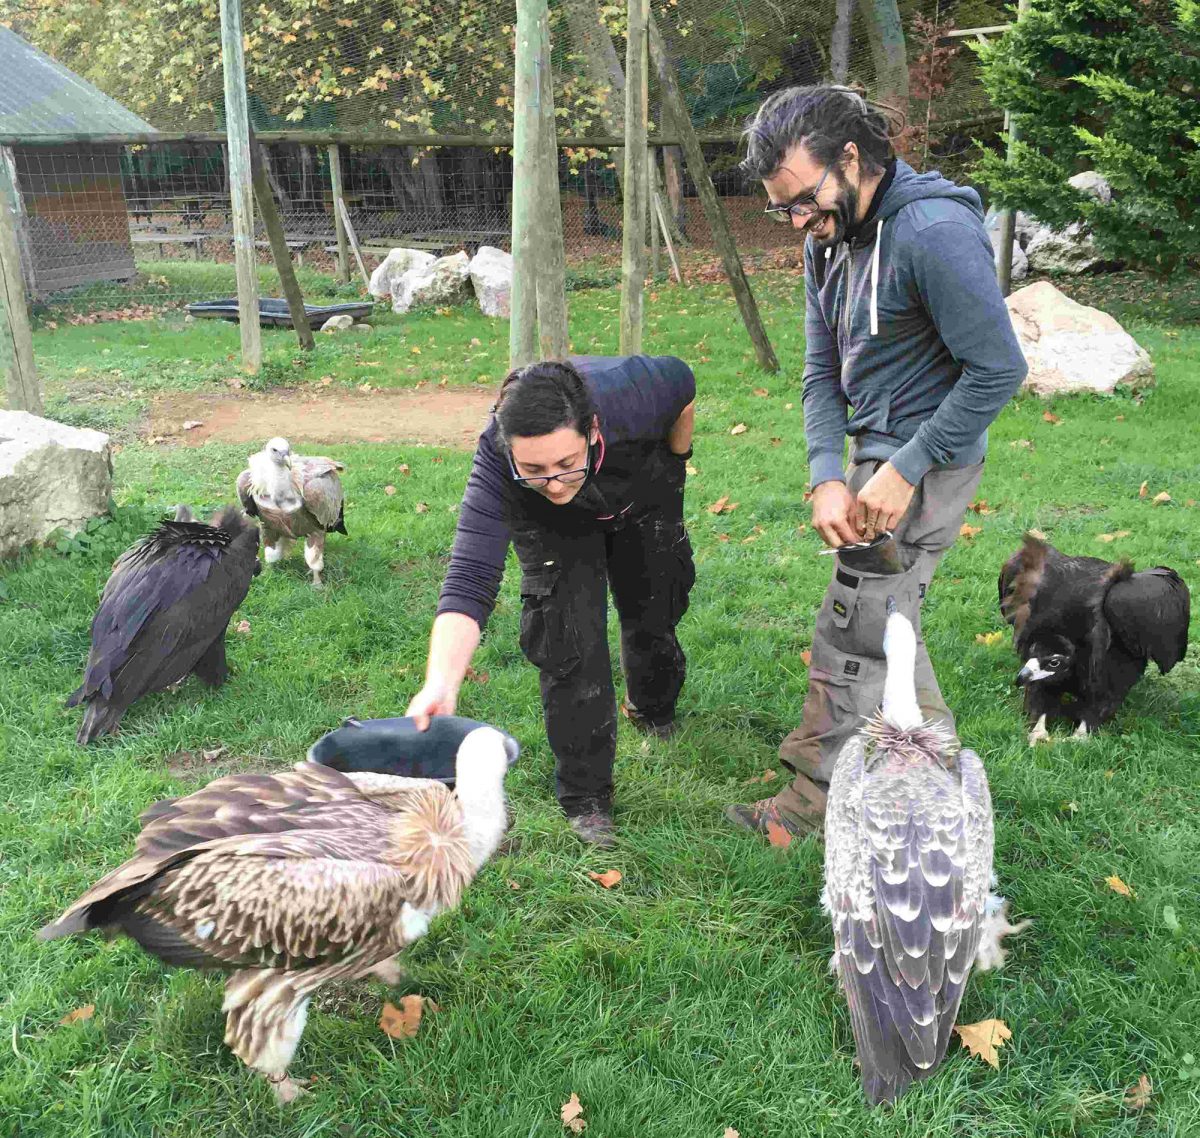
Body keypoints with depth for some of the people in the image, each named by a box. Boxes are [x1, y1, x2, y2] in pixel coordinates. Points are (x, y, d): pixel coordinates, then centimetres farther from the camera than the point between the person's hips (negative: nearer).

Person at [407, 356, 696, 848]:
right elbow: (469, 581, -48)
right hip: (552, 527, -1)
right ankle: (586, 796, 6)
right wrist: (440, 683, -63)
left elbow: (682, 381, -19)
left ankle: (653, 710, 47)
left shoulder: (628, 392, -44)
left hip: (642, 491, 2)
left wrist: (675, 462, -4)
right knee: (570, 640, -12)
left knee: (654, 612, 13)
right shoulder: (496, 463, -43)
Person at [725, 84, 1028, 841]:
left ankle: (816, 805, 10)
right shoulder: (828, 239, 5)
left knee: (852, 636, -4)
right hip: (876, 450, 9)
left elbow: (999, 369, -21)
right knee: (884, 621, 19)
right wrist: (827, 477, -9)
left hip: (927, 457, -9)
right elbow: (823, 371, 5)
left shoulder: (935, 233, -23)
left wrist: (903, 473, -21)